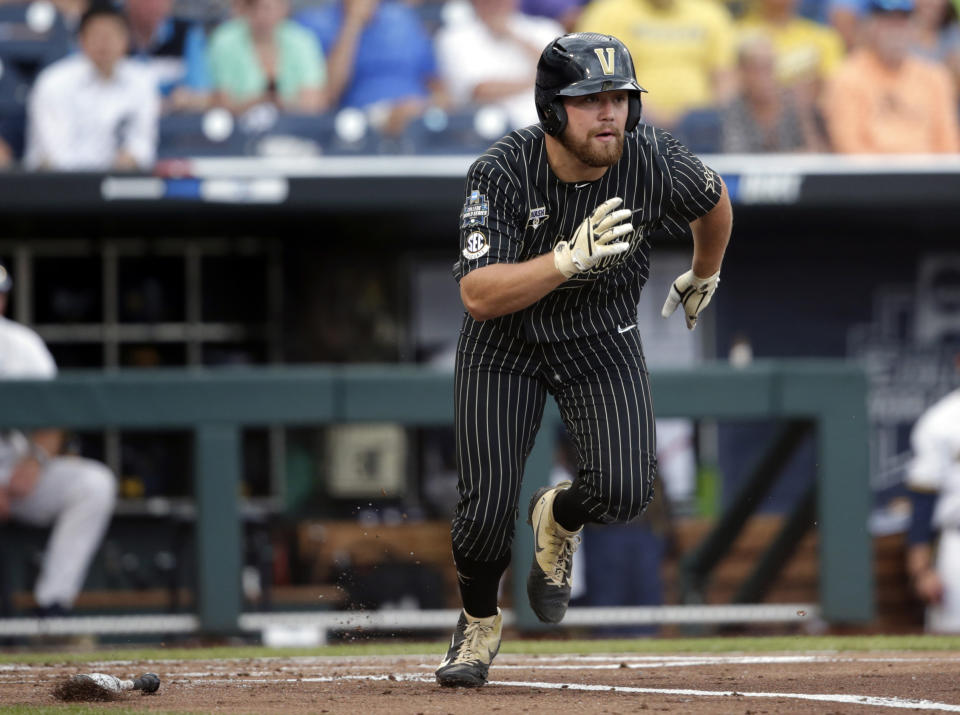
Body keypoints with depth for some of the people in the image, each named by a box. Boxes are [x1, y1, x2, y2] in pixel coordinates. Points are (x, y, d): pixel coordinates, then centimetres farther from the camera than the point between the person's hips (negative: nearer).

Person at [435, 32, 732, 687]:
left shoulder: (655, 162, -21)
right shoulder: (504, 172, -27)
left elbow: (714, 203, 4)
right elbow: (477, 295, -33)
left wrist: (704, 278, 22)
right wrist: (569, 259, -46)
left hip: (602, 337, 1)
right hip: (506, 343, -1)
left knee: (624, 492, -19)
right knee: (487, 508, -9)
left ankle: (559, 519, 19)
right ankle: (479, 624, 24)